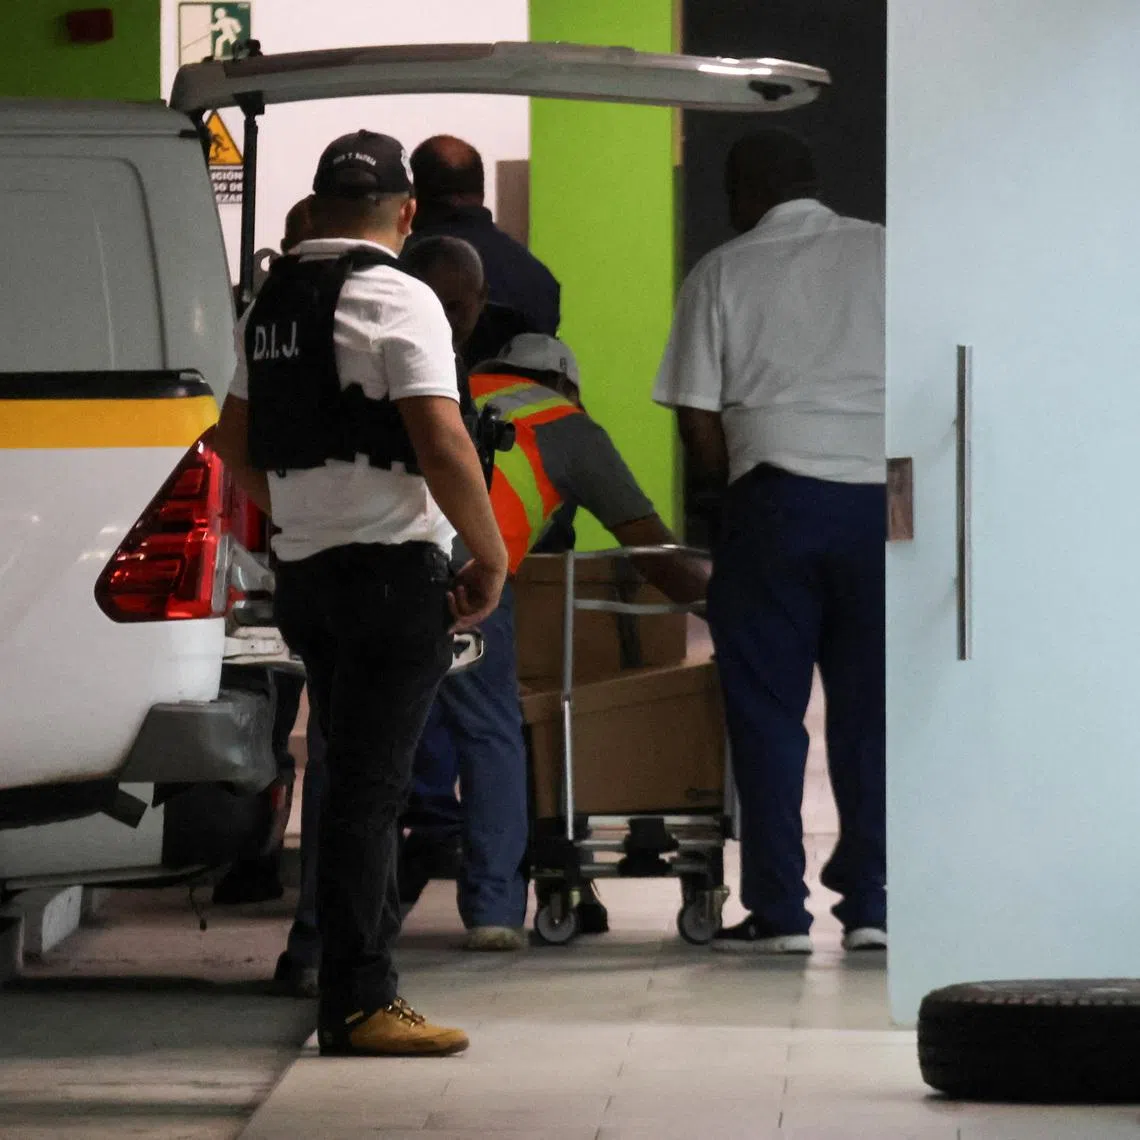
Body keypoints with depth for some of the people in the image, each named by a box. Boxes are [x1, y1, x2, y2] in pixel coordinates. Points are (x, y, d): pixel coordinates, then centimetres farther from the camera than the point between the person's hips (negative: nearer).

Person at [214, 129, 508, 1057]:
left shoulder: (272, 304, 13)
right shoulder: (398, 301, -12)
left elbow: (237, 443, 22)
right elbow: (442, 444, -20)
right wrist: (492, 559, -9)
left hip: (305, 567, 7)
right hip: (392, 568, -7)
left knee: (356, 781, 14)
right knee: (368, 787, -8)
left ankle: (364, 984, 18)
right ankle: (357, 1004, -8)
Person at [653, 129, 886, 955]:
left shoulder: (723, 274, 6)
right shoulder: (885, 253, 9)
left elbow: (699, 424, 2)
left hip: (776, 492, -2)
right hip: (884, 491, 2)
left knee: (767, 709, 4)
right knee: (872, 707, 7)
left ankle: (779, 910, 0)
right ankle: (871, 903, 3)